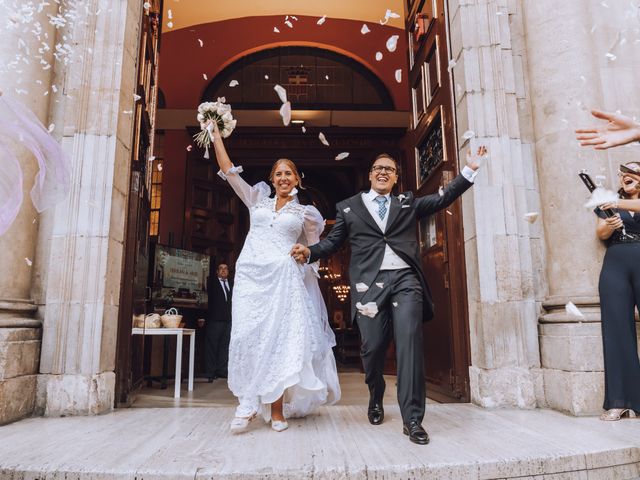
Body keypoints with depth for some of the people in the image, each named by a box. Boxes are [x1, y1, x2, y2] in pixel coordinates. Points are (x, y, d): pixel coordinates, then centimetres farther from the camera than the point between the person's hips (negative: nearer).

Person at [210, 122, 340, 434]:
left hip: (284, 278, -1)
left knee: (280, 338, -6)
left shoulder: (304, 213, 14)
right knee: (247, 335, -9)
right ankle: (248, 402, 0)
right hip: (251, 274, 1)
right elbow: (228, 169, 15)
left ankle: (277, 409, 2)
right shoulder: (257, 199, 16)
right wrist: (215, 132, 16)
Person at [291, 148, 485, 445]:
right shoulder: (349, 207, 16)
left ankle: (412, 419, -2)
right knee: (373, 346, 1)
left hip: (405, 280, 1)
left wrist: (469, 169, 9)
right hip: (369, 284, -1)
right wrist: (310, 252, -6)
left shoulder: (408, 204, 20)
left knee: (409, 343, -10)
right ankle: (376, 398, 33)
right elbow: (333, 242, 12)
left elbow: (443, 198, 16)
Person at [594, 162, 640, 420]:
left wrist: (619, 204, -27)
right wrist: (609, 225, -10)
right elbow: (600, 234, 9)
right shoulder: (611, 203, 21)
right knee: (617, 330, -4)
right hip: (615, 265, 2)